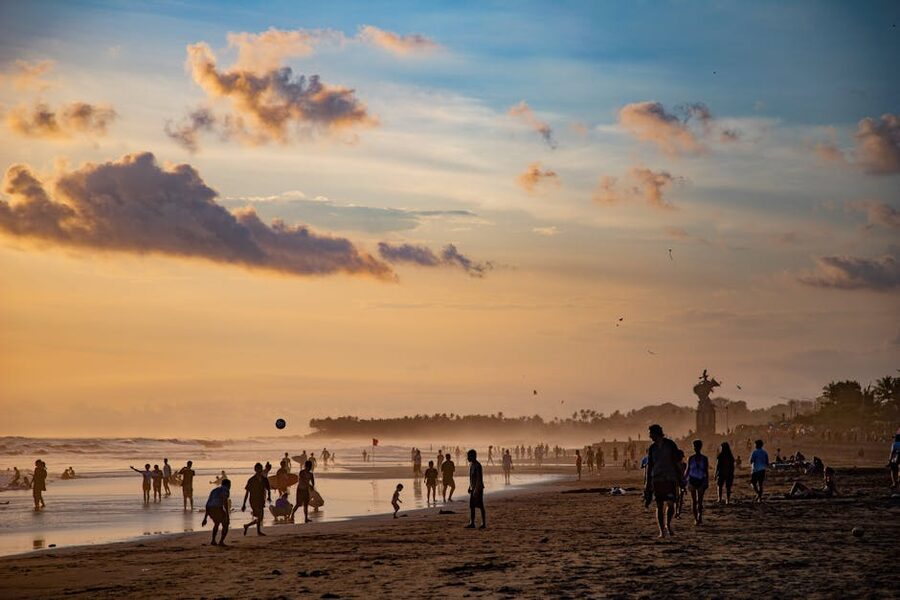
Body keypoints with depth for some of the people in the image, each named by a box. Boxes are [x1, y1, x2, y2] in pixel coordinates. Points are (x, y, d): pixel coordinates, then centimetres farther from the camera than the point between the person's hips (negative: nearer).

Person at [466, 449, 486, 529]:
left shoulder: (477, 465, -17)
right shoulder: (471, 465, 12)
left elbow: (479, 478, -21)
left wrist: (476, 489, -24)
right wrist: (470, 487, 19)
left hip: (478, 488, -9)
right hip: (473, 488, 9)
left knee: (480, 506, -4)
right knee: (471, 506, 9)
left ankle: (484, 524, 1)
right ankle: (472, 523, 12)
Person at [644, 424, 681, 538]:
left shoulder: (670, 444, -1)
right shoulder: (652, 448, 8)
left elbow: (677, 460, 4)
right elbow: (649, 465, 12)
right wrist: (647, 482, 10)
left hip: (670, 479, -2)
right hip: (657, 479, 2)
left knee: (670, 504, -10)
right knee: (659, 506, -1)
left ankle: (668, 525, 15)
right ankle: (662, 531, 6)